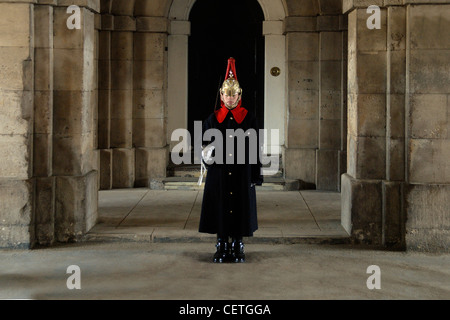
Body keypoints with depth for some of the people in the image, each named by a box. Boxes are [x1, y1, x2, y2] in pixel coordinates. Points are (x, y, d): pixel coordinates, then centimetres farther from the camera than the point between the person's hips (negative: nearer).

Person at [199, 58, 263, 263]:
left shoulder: (249, 119, 2)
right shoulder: (213, 119, 5)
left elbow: (255, 149, 2)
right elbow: (206, 146, 8)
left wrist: (255, 176, -3)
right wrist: (209, 157, -15)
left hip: (242, 174, -1)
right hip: (219, 174, 1)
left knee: (240, 208, 3)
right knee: (220, 208, 4)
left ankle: (238, 248, 15)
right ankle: (222, 248, 15)